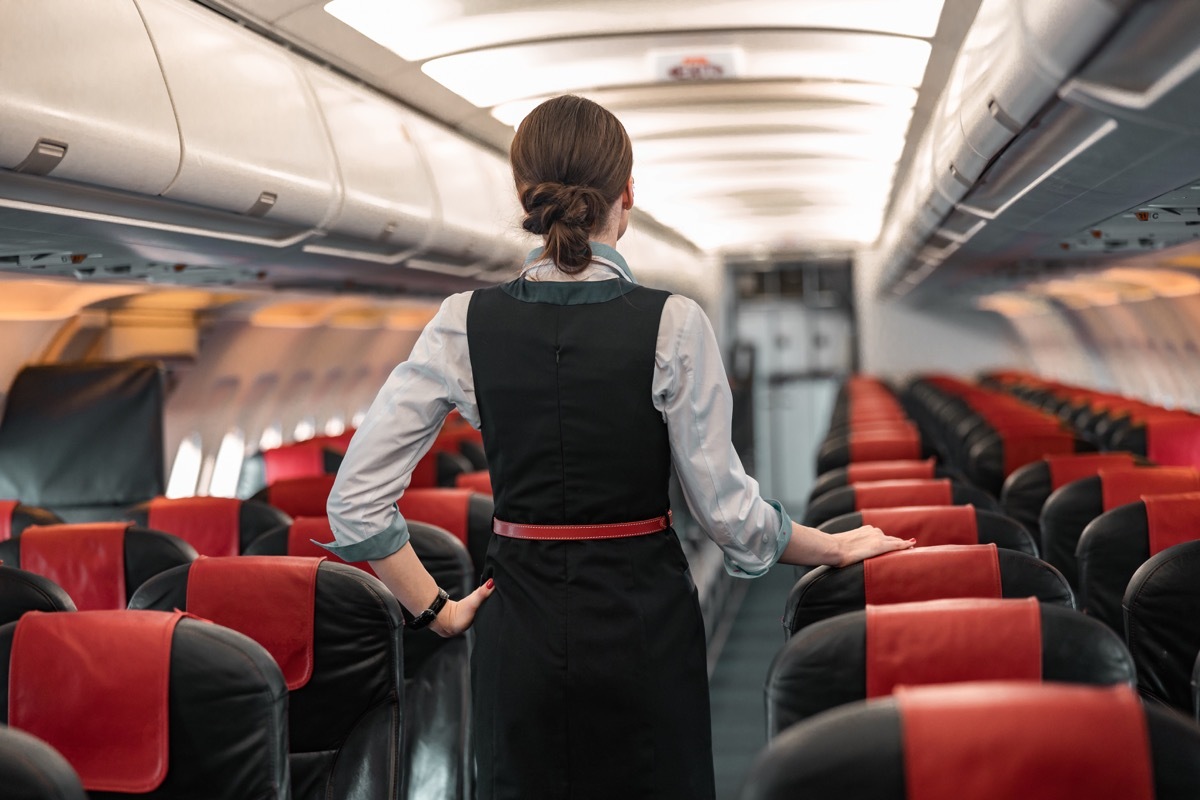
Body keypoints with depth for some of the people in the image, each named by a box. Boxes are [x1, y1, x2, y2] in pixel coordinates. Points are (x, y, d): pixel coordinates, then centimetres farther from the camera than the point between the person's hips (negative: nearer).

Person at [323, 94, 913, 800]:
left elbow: (357, 501, -6)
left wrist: (437, 609, 4)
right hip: (643, 628, -2)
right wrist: (836, 548, 7)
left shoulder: (465, 322, -5)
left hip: (521, 635, 2)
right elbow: (728, 509, -9)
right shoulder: (673, 325, -12)